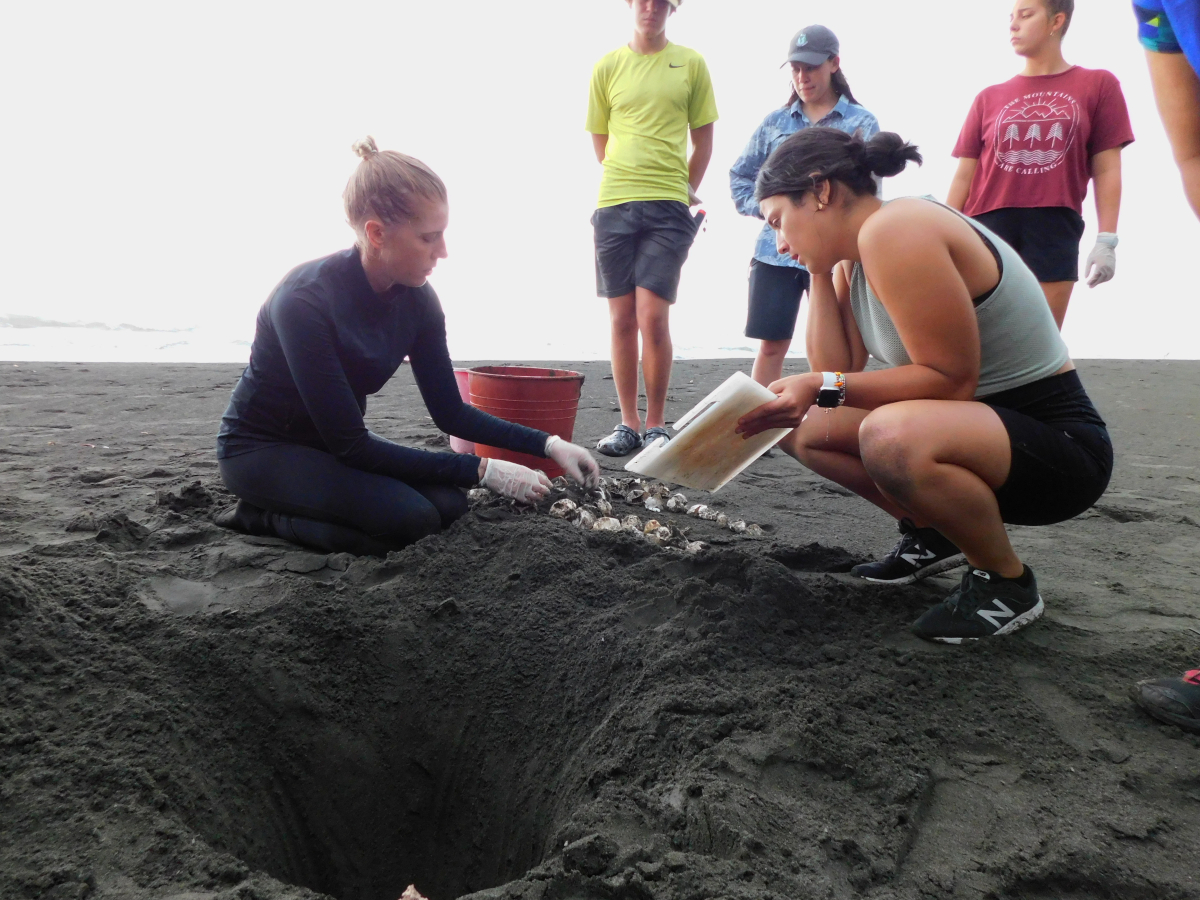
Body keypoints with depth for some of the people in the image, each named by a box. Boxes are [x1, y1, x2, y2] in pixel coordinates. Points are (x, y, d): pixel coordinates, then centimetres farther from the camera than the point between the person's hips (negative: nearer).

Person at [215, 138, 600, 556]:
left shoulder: (417, 299, -10)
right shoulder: (305, 300, -30)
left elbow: (450, 412, -1)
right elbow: (350, 445, -29)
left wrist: (548, 444, -12)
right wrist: (483, 470, -29)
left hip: (338, 443, 7)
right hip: (260, 447, -7)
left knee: (448, 503, -16)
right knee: (411, 518, -27)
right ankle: (263, 516, -5)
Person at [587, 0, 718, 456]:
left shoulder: (691, 63, 10)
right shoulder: (607, 67, 12)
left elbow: (703, 141, 13)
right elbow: (600, 141, 16)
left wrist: (685, 190, 6)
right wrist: (630, 180, 10)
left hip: (668, 208, -2)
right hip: (613, 203, 2)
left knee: (652, 318, -11)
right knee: (621, 319, 2)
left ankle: (656, 424, 3)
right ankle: (628, 424, 11)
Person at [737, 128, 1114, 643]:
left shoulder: (892, 231, -22)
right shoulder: (852, 257, 7)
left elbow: (951, 381, -25)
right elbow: (838, 371, -2)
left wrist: (824, 387, -29)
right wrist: (819, 272, -1)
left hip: (1059, 443, -9)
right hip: (979, 424, 9)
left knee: (892, 436, -39)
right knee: (801, 424, 6)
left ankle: (1006, 581, -9)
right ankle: (930, 536, 20)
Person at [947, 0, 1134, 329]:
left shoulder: (1098, 85, 9)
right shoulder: (989, 98, 12)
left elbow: (1106, 168, 5)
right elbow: (965, 174, 11)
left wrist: (1106, 239, -3)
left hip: (1055, 228, -1)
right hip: (990, 224, 1)